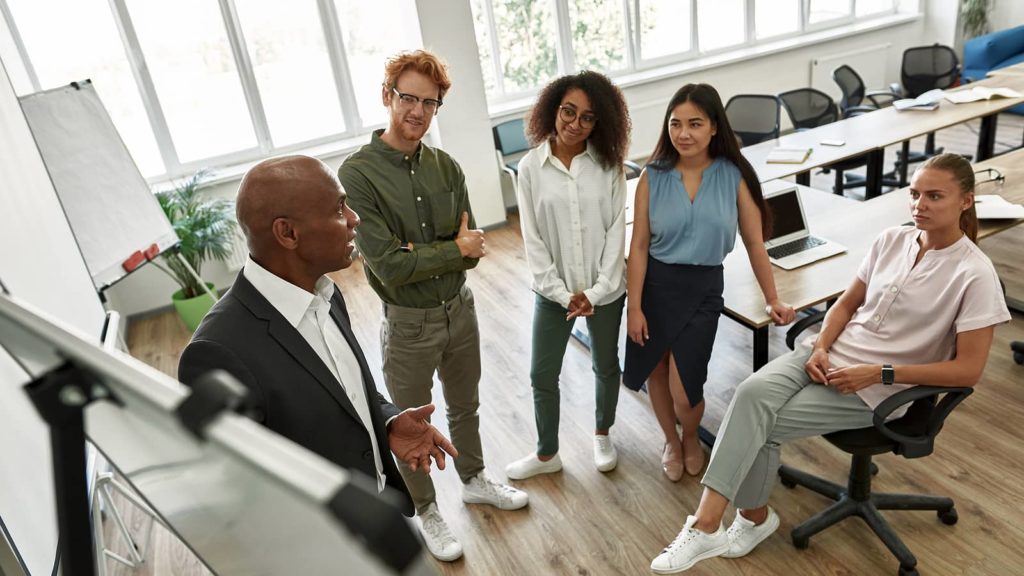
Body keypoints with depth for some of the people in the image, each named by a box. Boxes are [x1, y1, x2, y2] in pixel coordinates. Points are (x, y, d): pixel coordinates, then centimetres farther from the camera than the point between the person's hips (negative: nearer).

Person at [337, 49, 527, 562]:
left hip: (460, 309, 5)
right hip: (408, 325, -4)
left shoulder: (447, 168, -3)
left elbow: (473, 251, -7)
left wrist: (419, 254, -22)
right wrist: (452, 250, -15)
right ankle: (427, 512, 41)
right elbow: (388, 266, -24)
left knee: (465, 407, 25)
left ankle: (474, 481, 51)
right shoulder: (358, 174, -19)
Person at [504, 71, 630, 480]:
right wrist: (562, 293, -13)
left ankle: (602, 435, 46)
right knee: (542, 376, 10)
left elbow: (617, 230, -8)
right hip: (553, 291, 0)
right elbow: (533, 239, -7)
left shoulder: (608, 164, -8)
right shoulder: (531, 167, -7)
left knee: (606, 365, 19)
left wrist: (598, 291, -16)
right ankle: (547, 454, 33)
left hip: (605, 289, 0)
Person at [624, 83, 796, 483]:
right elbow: (639, 246, -5)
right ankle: (671, 441, 45)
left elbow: (754, 243, 1)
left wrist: (772, 299, 5)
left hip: (703, 288, -1)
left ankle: (691, 438, 33)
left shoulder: (734, 176, -7)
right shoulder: (652, 178, -7)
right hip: (654, 285, 2)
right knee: (655, 373, 15)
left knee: (684, 390, -4)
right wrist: (634, 307, -7)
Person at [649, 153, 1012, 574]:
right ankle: (706, 523, -22)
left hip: (879, 388, -4)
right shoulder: (891, 240, 5)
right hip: (831, 355, 5)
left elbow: (968, 369, -13)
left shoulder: (974, 274, -12)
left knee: (762, 425, -22)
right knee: (753, 393, -26)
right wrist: (820, 348, -6)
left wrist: (879, 374, -18)